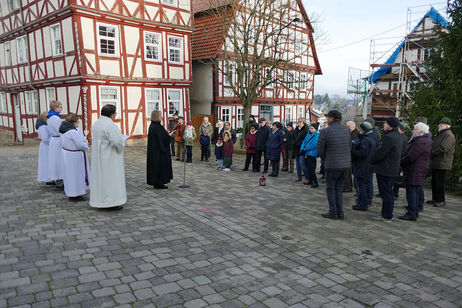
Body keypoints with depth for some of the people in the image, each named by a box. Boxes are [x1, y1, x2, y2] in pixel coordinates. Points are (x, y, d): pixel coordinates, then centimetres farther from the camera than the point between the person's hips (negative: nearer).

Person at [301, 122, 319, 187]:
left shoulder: (317, 136, -11)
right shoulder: (308, 134, 13)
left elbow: (313, 145, -18)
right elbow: (304, 141, 13)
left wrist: (305, 149, -14)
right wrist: (302, 149, -3)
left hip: (312, 154, -8)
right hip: (307, 153, 8)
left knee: (311, 168, -9)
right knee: (308, 167, 13)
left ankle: (315, 182, -4)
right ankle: (310, 181, 25)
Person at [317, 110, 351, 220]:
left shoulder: (325, 131, -11)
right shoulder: (347, 130, 4)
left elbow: (320, 150, -6)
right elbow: (350, 147, 8)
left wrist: (325, 159, 12)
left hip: (333, 165, -5)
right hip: (346, 164, 5)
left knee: (330, 189, 9)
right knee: (339, 189, 15)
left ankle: (333, 213, 11)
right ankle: (340, 213, 18)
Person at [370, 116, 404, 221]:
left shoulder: (389, 137, -22)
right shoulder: (398, 136, 11)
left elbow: (380, 153, -23)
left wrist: (371, 160, -5)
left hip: (385, 170, -10)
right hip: (393, 169, 10)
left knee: (385, 193, -2)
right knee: (389, 192, 18)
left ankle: (386, 216, 6)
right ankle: (388, 214, 28)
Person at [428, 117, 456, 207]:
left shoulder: (449, 135, -12)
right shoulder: (440, 134, 21)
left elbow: (442, 148, -22)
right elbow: (434, 146, 26)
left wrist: (431, 154, -12)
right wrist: (431, 154, 8)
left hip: (442, 164, -10)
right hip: (435, 163, 10)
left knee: (439, 182, -6)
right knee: (434, 182, 13)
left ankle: (441, 201, 3)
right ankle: (435, 199, 21)